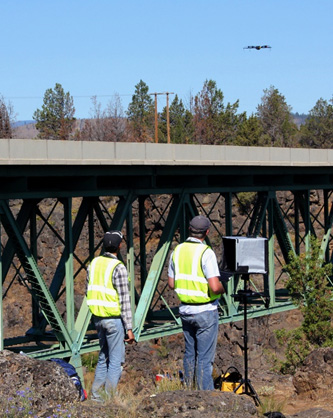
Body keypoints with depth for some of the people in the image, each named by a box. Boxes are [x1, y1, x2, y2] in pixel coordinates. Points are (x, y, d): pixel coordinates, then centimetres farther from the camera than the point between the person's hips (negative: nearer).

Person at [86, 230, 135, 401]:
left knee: (104, 357, 19)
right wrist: (129, 328, -14)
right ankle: (109, 399, 3)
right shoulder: (118, 268, -17)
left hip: (97, 317, 7)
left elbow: (89, 292, 12)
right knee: (116, 361, 2)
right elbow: (124, 300, -17)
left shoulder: (94, 263, 4)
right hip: (114, 319, -7)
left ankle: (96, 394, 18)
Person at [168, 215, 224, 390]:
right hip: (205, 311, -6)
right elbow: (215, 287, -24)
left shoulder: (177, 251, 3)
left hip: (185, 310, 6)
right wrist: (223, 289, -3)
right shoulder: (206, 253, -18)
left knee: (189, 354, 18)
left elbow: (171, 284, 10)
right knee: (205, 358, -1)